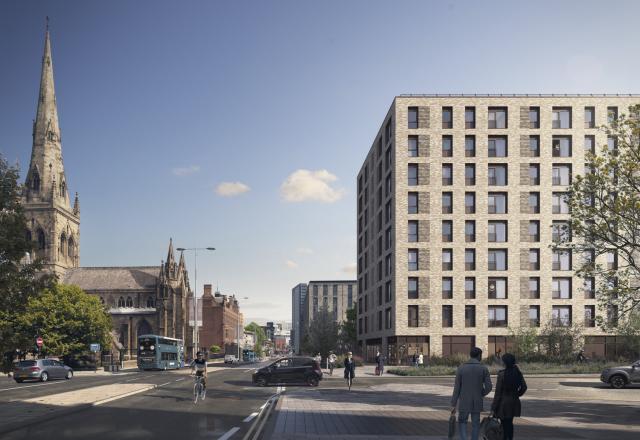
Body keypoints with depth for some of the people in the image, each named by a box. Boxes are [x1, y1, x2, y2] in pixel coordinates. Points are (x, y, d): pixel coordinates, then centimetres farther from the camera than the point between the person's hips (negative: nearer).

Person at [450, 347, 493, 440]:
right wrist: (481, 395, 12)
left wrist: (453, 405, -1)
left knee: (462, 422, 15)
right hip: (477, 403, 0)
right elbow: (488, 387, -9)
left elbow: (457, 388, -5)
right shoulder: (484, 369, -5)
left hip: (464, 402, 0)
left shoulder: (461, 368, -5)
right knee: (475, 424, 12)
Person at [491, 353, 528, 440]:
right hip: (514, 402, 6)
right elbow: (524, 387, 5)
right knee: (510, 423, 18)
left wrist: (493, 407, -9)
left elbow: (498, 391, -14)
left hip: (504, 402, -6)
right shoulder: (518, 373, 0)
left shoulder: (502, 374, -16)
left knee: (504, 424, 2)